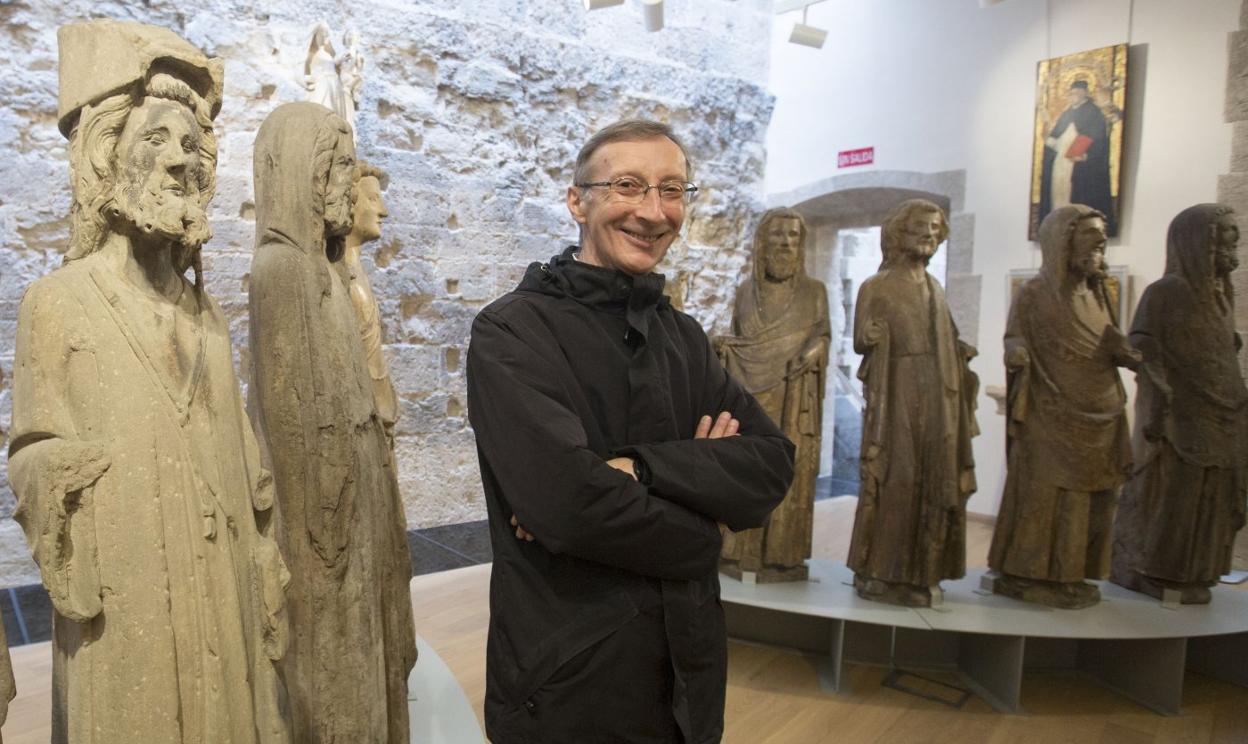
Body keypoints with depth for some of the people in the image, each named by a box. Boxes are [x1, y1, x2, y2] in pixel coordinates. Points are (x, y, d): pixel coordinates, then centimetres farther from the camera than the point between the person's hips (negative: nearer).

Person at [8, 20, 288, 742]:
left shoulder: (205, 312, 9)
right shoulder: (58, 303, -4)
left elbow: (245, 469, 9)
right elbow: (31, 462, -5)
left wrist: (267, 591, 10)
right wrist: (58, 468, -25)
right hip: (126, 611, -4)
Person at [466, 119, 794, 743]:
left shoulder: (682, 335, 5)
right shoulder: (512, 332, -14)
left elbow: (771, 467, -6)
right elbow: (568, 502, -27)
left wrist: (638, 467, -22)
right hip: (565, 686, -5)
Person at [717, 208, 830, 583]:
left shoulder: (814, 290, 5)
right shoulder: (746, 291, 10)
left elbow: (823, 337, 1)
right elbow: (737, 343, 13)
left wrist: (810, 353, -19)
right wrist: (723, 347, -8)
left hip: (794, 400, -1)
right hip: (751, 397, 2)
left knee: (788, 474, -2)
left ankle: (782, 556, 6)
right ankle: (740, 552, 9)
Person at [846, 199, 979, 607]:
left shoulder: (934, 288, 17)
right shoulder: (876, 287, -2)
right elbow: (859, 343, -7)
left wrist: (961, 353, 9)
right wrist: (870, 338, -24)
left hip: (938, 403, 7)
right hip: (898, 404, -7)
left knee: (933, 484, 8)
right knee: (894, 484, -7)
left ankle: (917, 572, 18)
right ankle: (878, 573, 4)